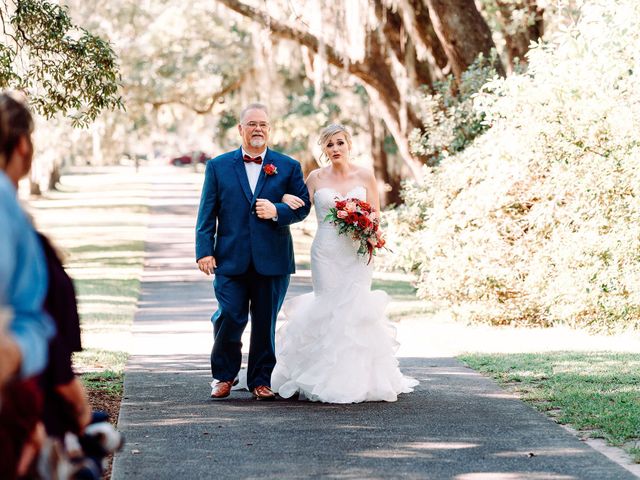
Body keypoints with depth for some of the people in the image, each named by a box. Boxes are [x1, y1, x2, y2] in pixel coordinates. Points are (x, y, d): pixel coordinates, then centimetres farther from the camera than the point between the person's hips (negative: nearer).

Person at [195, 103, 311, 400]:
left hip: (272, 261, 1)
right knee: (229, 318, -7)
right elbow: (207, 213, 5)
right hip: (231, 260, -1)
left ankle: (260, 380, 18)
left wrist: (277, 211, -13)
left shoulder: (288, 167, 8)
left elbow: (303, 207, 6)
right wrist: (204, 251, -4)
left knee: (265, 323, 5)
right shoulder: (218, 166, 8)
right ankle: (223, 375, 14)